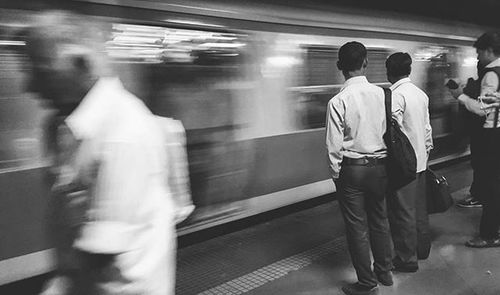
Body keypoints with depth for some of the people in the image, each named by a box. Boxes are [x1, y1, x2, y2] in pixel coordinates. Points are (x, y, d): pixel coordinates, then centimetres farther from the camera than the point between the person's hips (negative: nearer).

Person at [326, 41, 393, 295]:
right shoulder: (382, 93, -6)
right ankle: (384, 271, 39)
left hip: (351, 169, -4)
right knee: (379, 219, 21)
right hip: (380, 166, 5)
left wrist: (335, 173, 1)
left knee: (357, 226, 8)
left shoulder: (338, 101, -16)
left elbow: (334, 145, -13)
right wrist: (386, 163, 12)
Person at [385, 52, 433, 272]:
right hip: (420, 160, 8)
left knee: (403, 212, 1)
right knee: (419, 207, 20)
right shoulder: (421, 94, 8)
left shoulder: (396, 95, -17)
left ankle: (407, 258, 11)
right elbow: (427, 128, 13)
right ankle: (423, 248, 34)